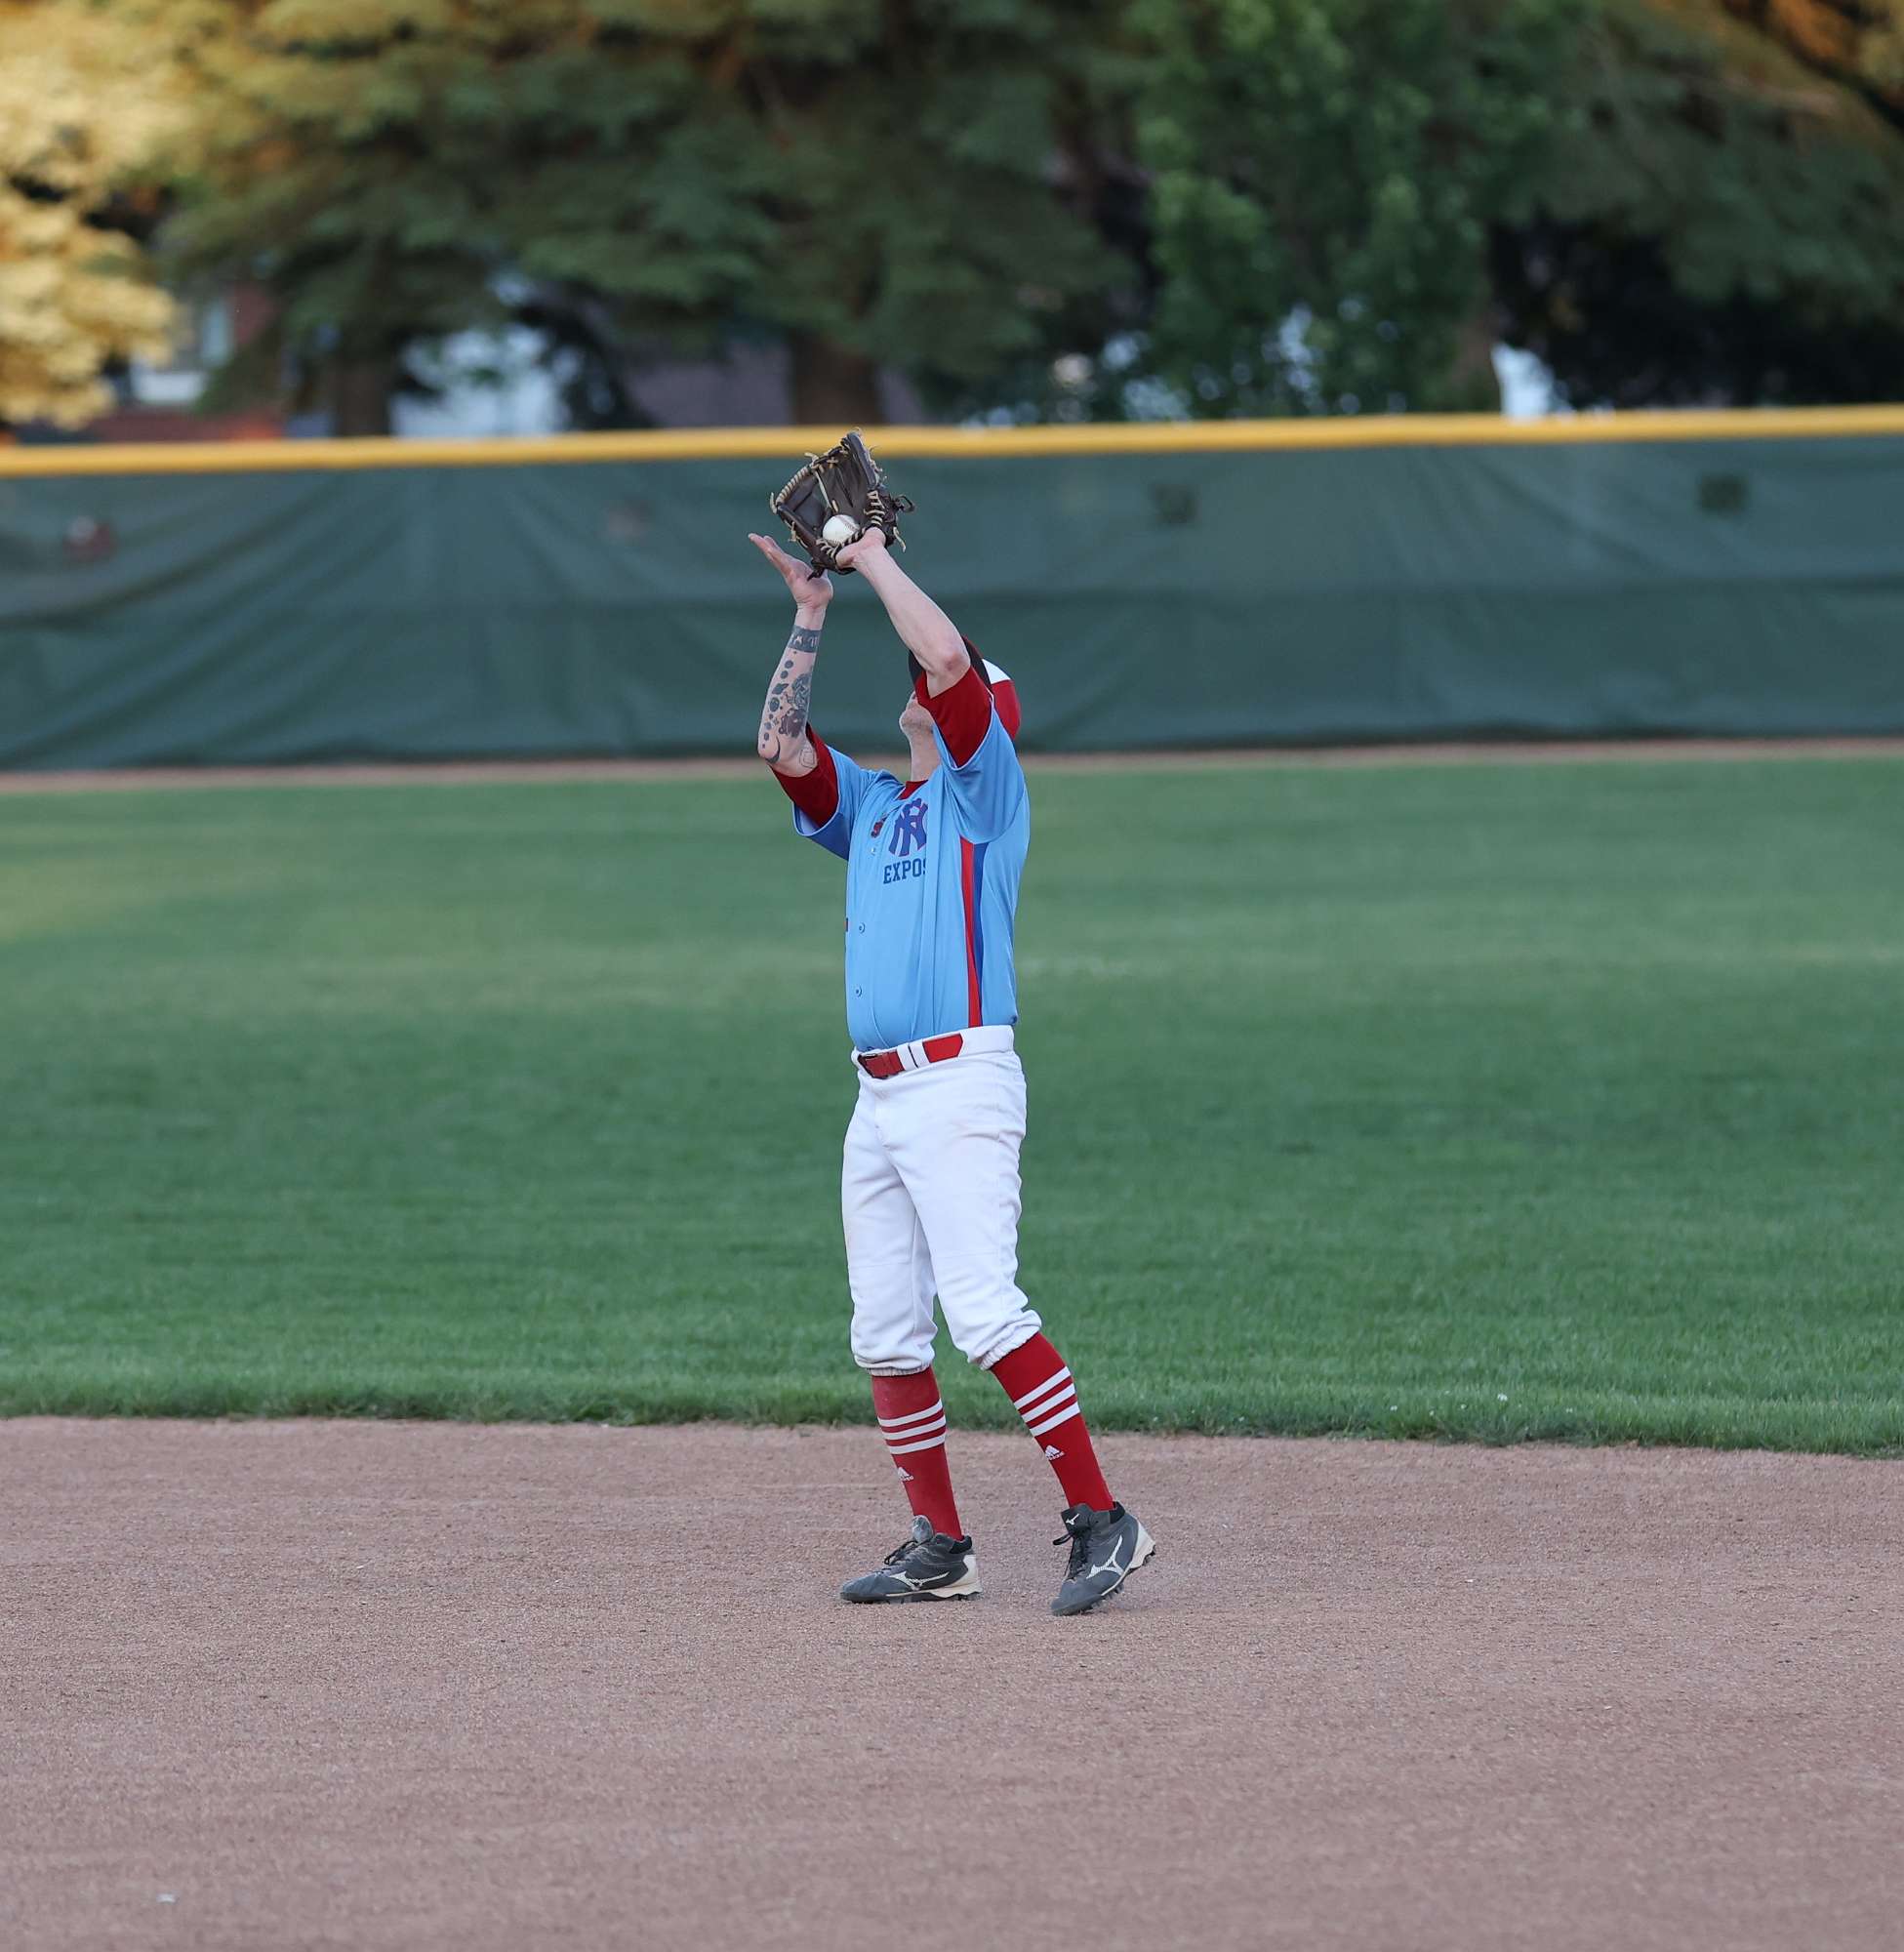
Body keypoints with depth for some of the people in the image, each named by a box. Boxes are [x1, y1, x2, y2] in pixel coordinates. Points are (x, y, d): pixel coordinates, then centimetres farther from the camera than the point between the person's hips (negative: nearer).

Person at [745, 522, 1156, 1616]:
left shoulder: (986, 789, 3)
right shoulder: (874, 810, 24)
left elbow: (949, 656, -10)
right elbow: (781, 743, 17)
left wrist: (876, 560, 1)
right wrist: (811, 615, 16)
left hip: (960, 1083, -8)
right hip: (879, 1100, 8)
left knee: (983, 1309, -19)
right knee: (885, 1336, 6)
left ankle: (1103, 1522, -19)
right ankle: (940, 1549, 12)